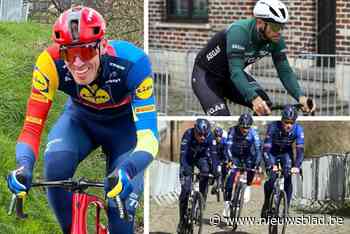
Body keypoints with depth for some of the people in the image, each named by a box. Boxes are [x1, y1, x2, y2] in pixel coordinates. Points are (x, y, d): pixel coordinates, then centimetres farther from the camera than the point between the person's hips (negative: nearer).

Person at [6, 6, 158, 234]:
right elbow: (32, 127, -32)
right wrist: (24, 166, -53)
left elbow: (148, 136, -41)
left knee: (122, 201, -18)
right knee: (55, 164, -30)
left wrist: (126, 171, -62)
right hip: (80, 119, 1)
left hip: (124, 124, -1)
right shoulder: (50, 64, -34)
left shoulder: (132, 63, -38)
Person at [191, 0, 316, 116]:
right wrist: (254, 99, -57)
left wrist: (301, 97, -30)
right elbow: (235, 72, -43)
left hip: (229, 76, 7)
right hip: (206, 75, -7)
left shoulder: (276, 40, -15)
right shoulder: (239, 31, -35)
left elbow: (285, 71, -13)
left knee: (265, 105, -15)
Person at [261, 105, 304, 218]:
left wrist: (297, 166, -47)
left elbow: (300, 150, -31)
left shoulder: (298, 129, -27)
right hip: (272, 152, -2)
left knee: (288, 178, -17)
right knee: (272, 177, -19)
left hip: (286, 153, 2)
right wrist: (270, 165, -50)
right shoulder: (273, 127, -32)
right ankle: (266, 205, 1)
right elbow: (266, 148, -36)